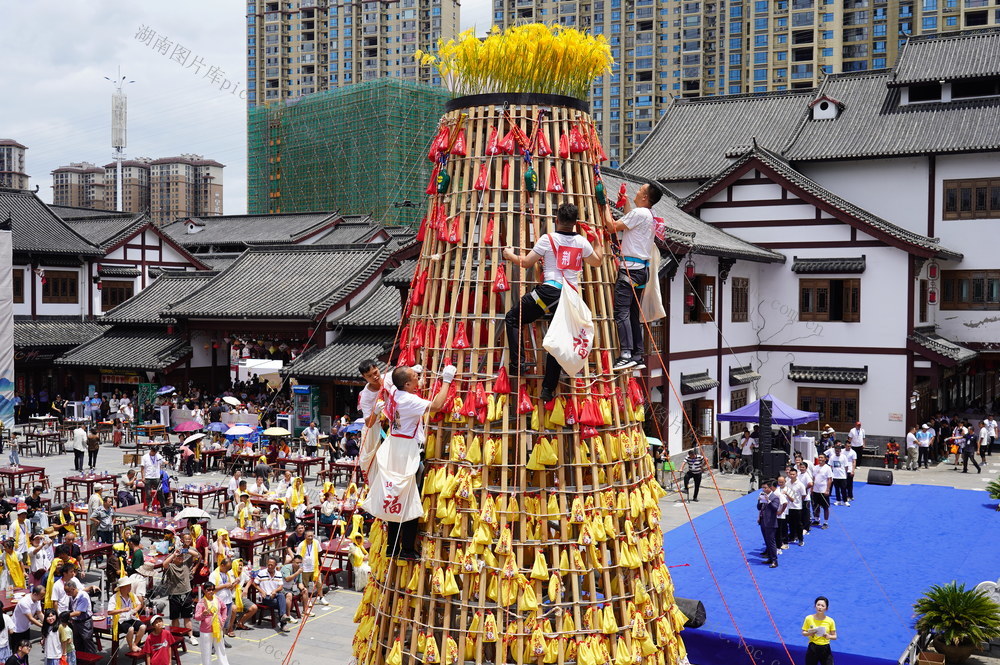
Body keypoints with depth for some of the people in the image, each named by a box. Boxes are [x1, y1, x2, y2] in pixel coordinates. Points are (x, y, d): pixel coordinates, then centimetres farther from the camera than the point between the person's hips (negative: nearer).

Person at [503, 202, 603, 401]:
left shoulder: (548, 239, -1)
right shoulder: (582, 242, 11)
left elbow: (526, 262, 5)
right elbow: (597, 261, 29)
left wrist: (510, 255, 24)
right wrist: (597, 242, 46)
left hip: (549, 291, -4)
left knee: (513, 318, 10)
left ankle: (517, 365, -3)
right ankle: (548, 389, 11)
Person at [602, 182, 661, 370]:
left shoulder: (639, 213, -11)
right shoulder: (649, 215, 17)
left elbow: (612, 227, -9)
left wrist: (606, 208, 6)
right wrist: (625, 201, 41)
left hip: (631, 268, -10)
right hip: (642, 268, 10)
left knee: (621, 311, -13)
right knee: (633, 313, 11)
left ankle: (626, 354, -21)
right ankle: (638, 356, 11)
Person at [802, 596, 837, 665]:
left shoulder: (830, 621, -4)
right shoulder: (809, 618, -4)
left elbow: (835, 636, 4)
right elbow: (803, 633, 4)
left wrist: (829, 636, -18)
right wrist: (809, 633, -17)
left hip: (825, 649, 0)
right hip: (812, 649, 0)